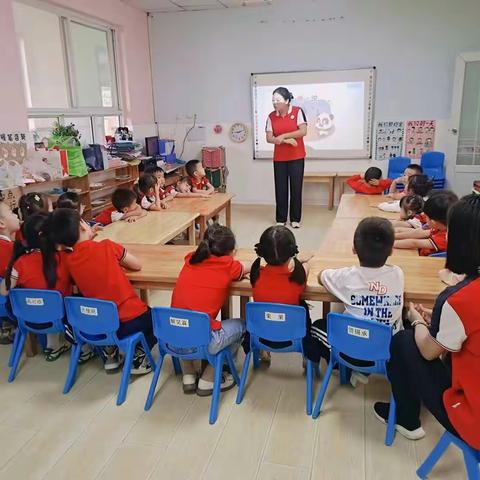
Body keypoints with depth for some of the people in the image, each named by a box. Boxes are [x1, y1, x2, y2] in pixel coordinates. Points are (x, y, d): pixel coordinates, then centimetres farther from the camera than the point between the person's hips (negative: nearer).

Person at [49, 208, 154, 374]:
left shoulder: (69, 262, -3)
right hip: (131, 321, -4)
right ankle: (139, 355, 9)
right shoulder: (106, 246, -13)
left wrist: (88, 237, 14)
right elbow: (137, 265, 1)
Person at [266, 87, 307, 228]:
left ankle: (295, 219, 13)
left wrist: (284, 135, -17)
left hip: (296, 157, -2)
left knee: (296, 188, 3)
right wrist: (285, 141, -17)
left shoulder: (298, 112, -5)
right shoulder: (271, 116, 2)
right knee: (280, 188, 4)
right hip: (279, 158, 2)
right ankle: (281, 219, 13)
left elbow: (303, 131, -14)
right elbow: (269, 138, -3)